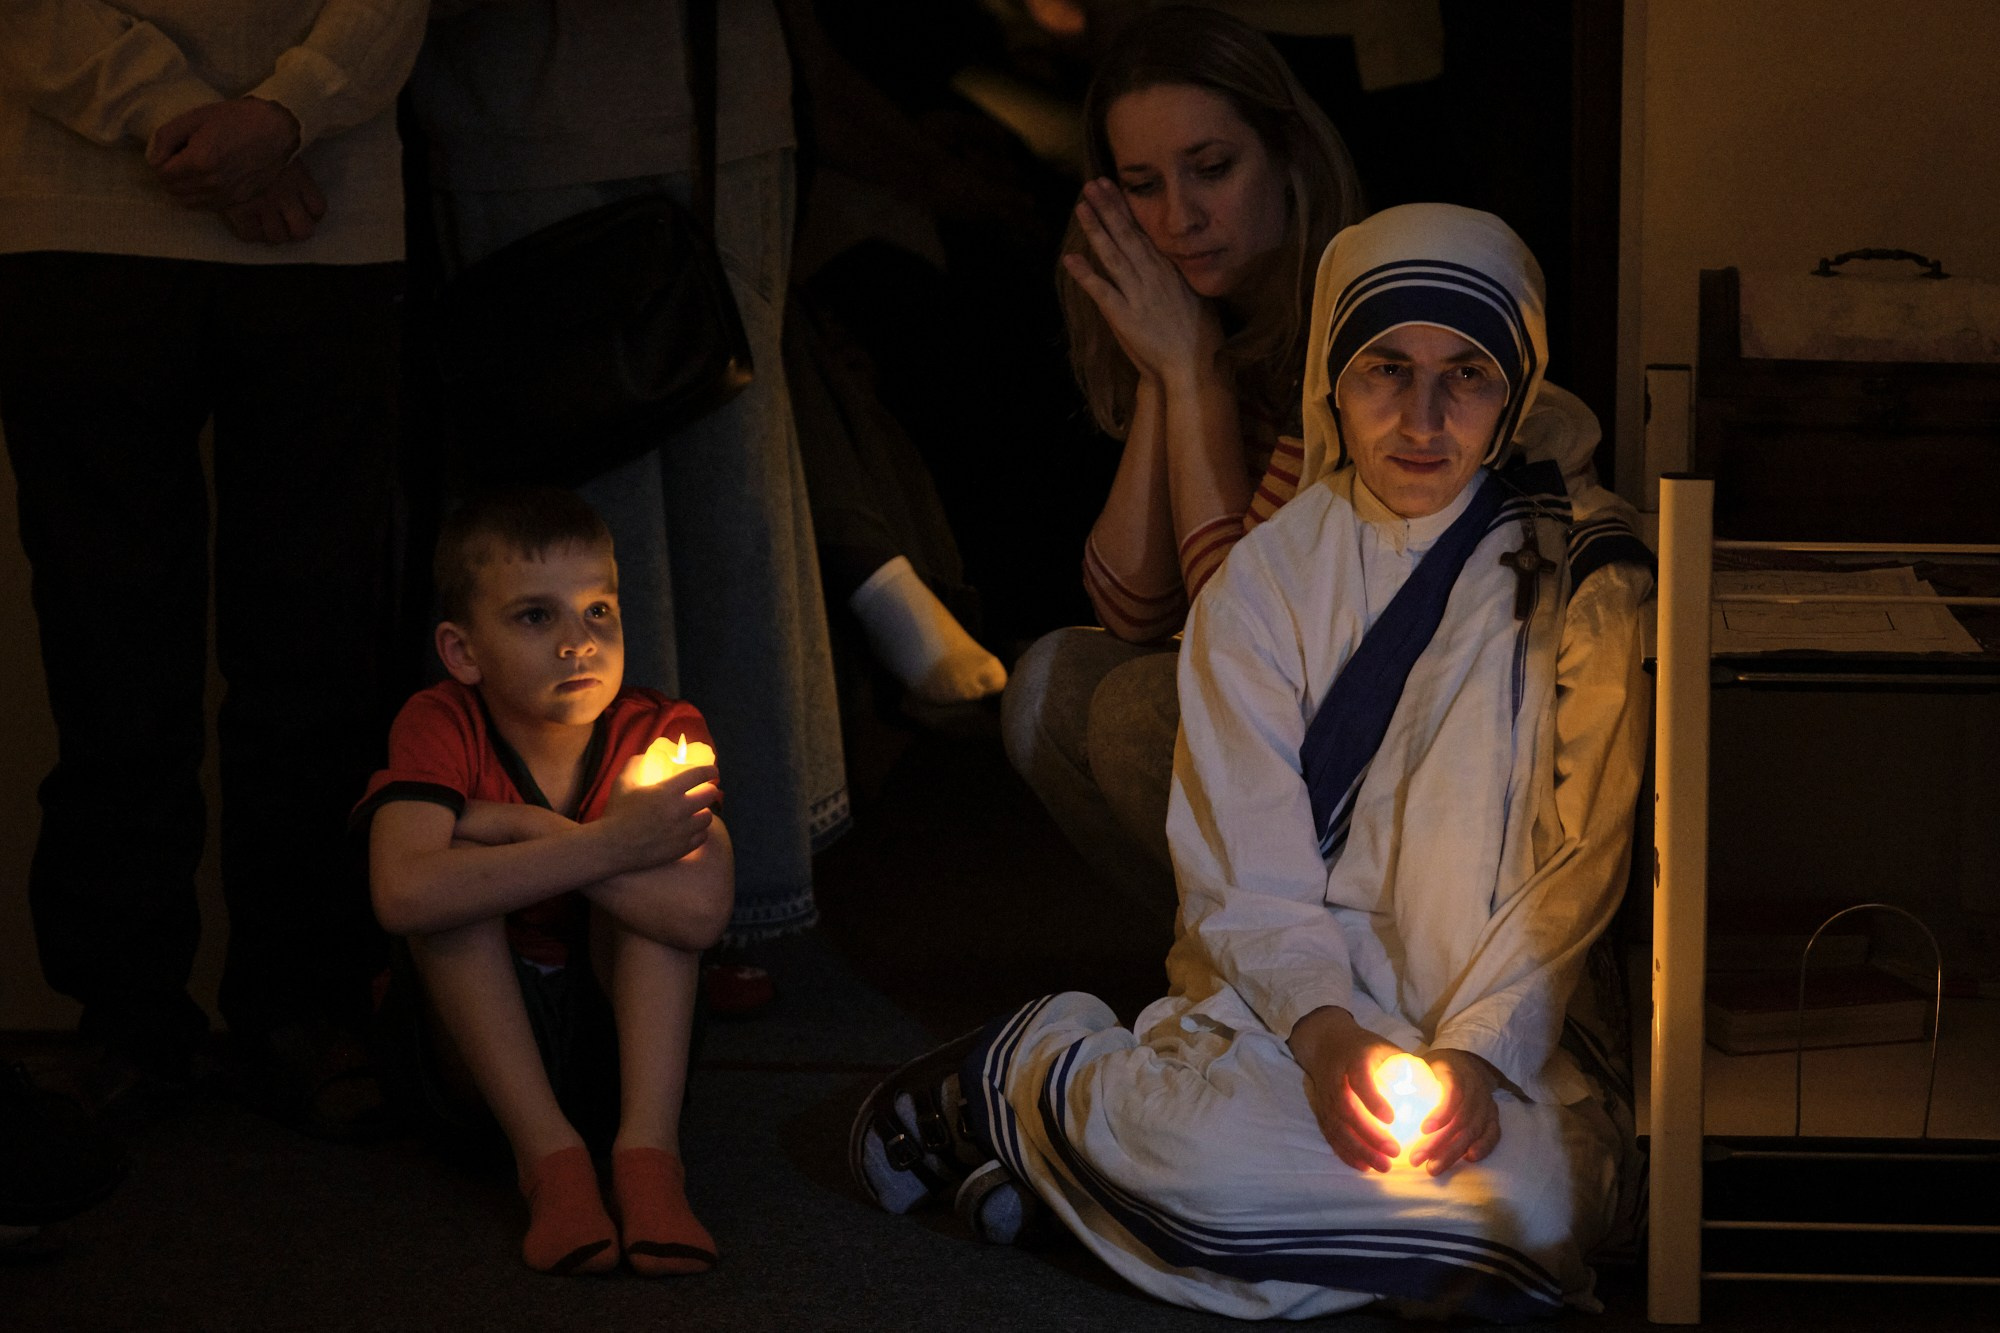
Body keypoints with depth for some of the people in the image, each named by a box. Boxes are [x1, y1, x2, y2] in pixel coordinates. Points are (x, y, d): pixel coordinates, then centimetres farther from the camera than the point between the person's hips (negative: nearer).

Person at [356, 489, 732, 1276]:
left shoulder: (657, 731, -15)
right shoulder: (443, 729, -20)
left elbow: (700, 912, -34)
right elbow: (402, 895, -42)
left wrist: (524, 827, -31)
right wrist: (609, 843, -40)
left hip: (618, 1017, 2)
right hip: (472, 1042, -1)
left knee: (660, 891, -23)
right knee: (457, 866, -27)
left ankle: (649, 1146, -32)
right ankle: (547, 1153, -30)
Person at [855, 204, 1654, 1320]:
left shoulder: (1581, 568, 2)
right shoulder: (1268, 579, 4)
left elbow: (1581, 860, -3)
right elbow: (1249, 871, -2)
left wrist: (1479, 1051, -16)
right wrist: (1324, 1032, -20)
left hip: (1511, 1016, 2)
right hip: (1292, 992, -2)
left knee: (1541, 1204, -31)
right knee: (1216, 1163, -34)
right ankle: (1023, 1077, -2)